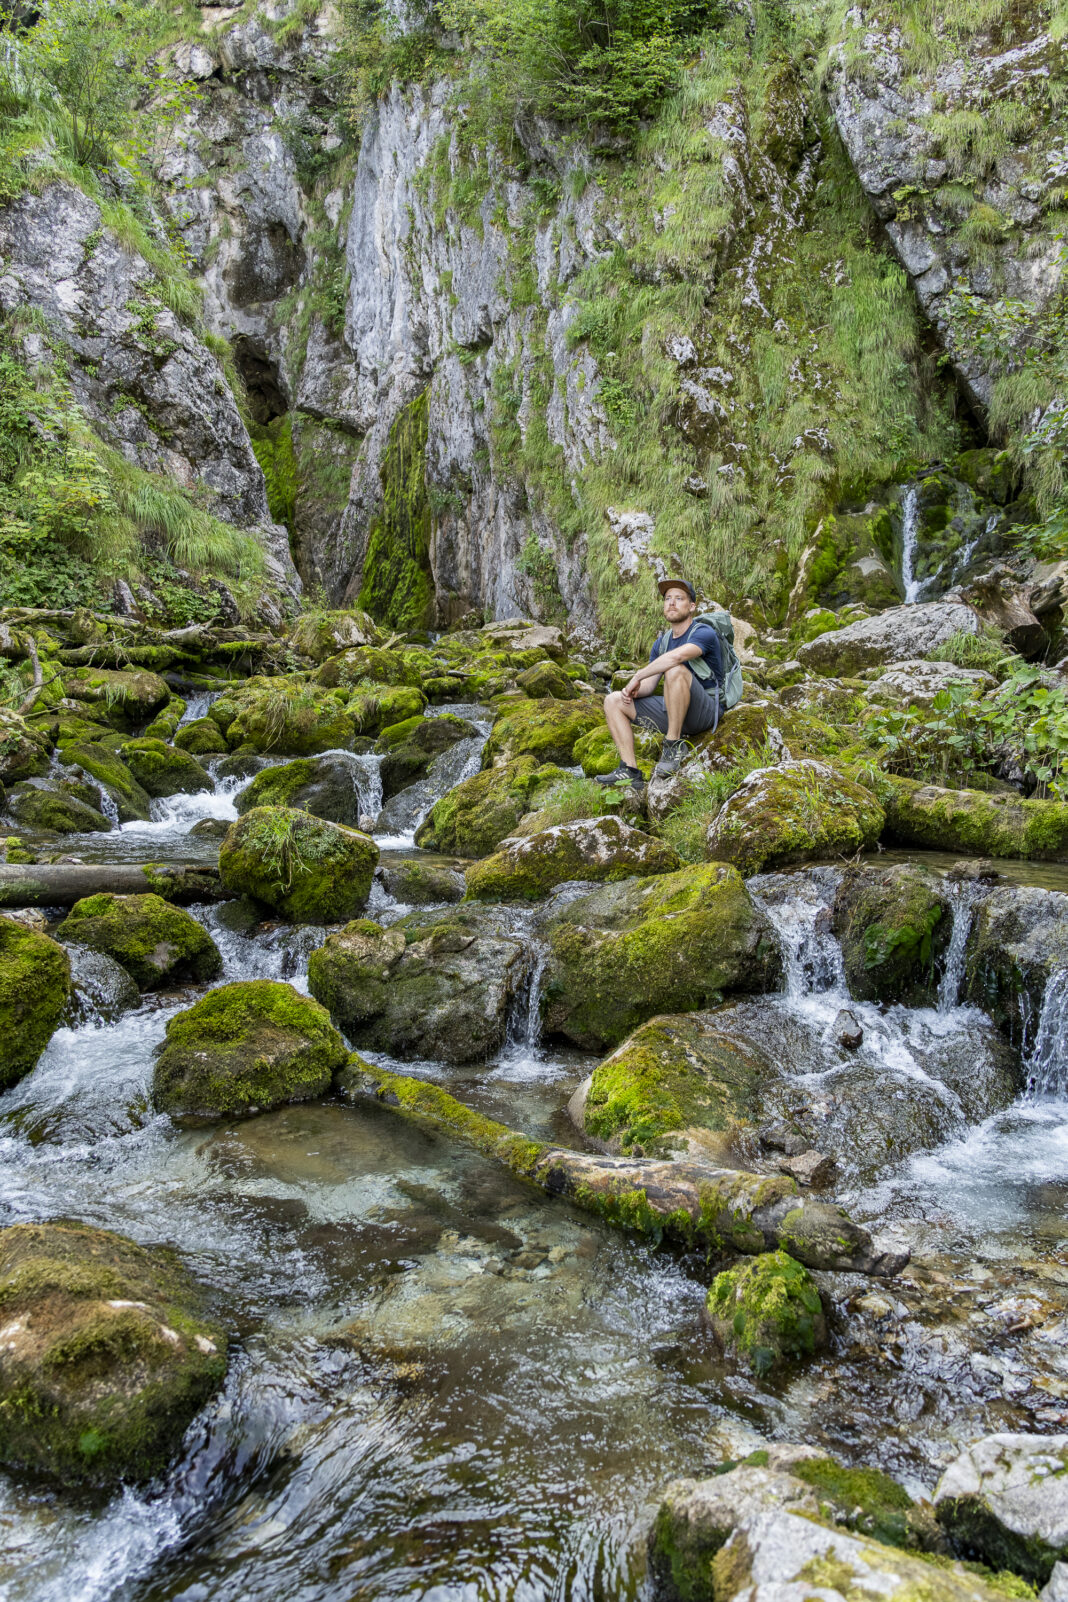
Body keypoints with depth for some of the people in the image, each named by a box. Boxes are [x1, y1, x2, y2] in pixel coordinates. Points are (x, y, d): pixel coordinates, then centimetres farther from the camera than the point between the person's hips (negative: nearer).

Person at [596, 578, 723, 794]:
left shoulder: (704, 633, -12)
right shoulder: (661, 643, 14)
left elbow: (677, 656, -33)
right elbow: (649, 686, 10)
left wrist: (637, 676, -24)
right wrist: (633, 690, -14)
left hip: (704, 711, -8)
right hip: (672, 711, 8)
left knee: (675, 670, -35)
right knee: (613, 701, 2)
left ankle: (674, 745, -24)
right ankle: (630, 773, -10)